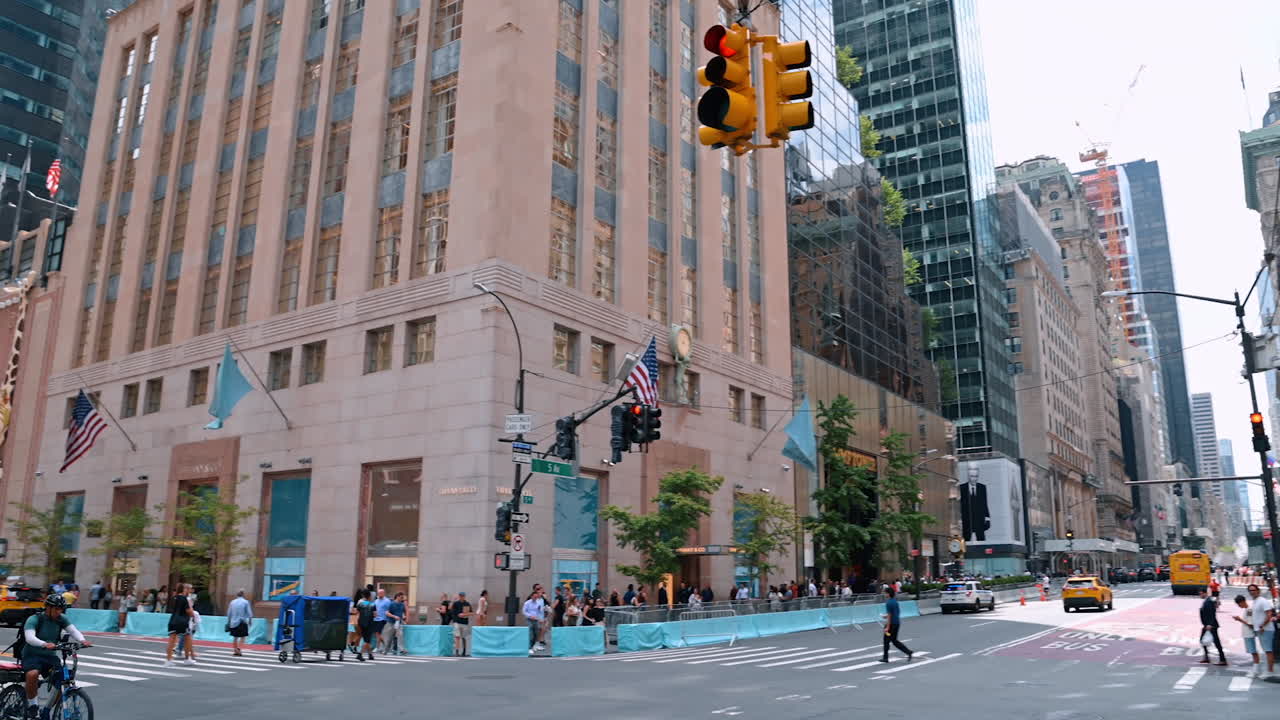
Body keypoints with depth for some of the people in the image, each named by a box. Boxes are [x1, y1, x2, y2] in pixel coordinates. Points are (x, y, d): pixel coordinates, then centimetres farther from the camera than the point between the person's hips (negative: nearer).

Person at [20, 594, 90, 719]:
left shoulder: (61, 619, 0)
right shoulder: (34, 620, -13)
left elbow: (73, 630, -11)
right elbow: (30, 637, -29)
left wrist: (82, 640, -33)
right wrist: (45, 644, -49)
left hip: (50, 656, 4)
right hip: (32, 656, -4)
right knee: (33, 674, -34)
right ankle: (31, 705, -12)